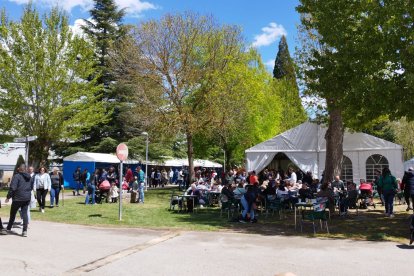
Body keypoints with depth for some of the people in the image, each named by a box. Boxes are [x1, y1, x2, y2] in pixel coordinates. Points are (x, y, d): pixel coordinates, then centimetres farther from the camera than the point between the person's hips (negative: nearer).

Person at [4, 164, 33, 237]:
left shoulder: (16, 176, -12)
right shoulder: (29, 177, 9)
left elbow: (12, 188, -17)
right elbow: (31, 187, 19)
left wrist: (8, 197, -9)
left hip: (18, 198, -5)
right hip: (27, 198, 5)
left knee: (13, 214, 12)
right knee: (25, 213, 5)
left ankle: (8, 229, 25)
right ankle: (25, 231, -2)